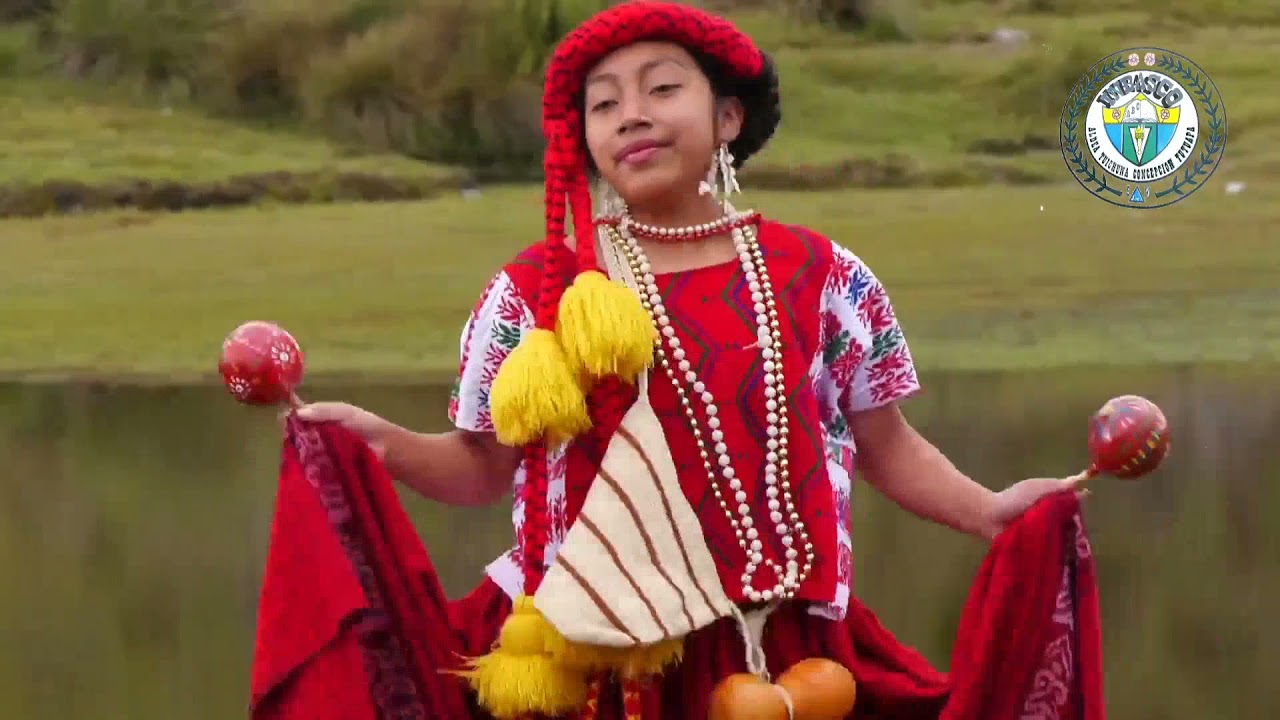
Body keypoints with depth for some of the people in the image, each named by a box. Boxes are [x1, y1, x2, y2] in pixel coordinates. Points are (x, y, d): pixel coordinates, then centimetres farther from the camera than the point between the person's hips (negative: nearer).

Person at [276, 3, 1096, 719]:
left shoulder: (820, 278, 4)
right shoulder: (535, 292, 3)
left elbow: (884, 446, 10)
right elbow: (485, 466, 7)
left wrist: (988, 510, -4)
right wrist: (387, 444, -10)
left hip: (776, 653, 1)